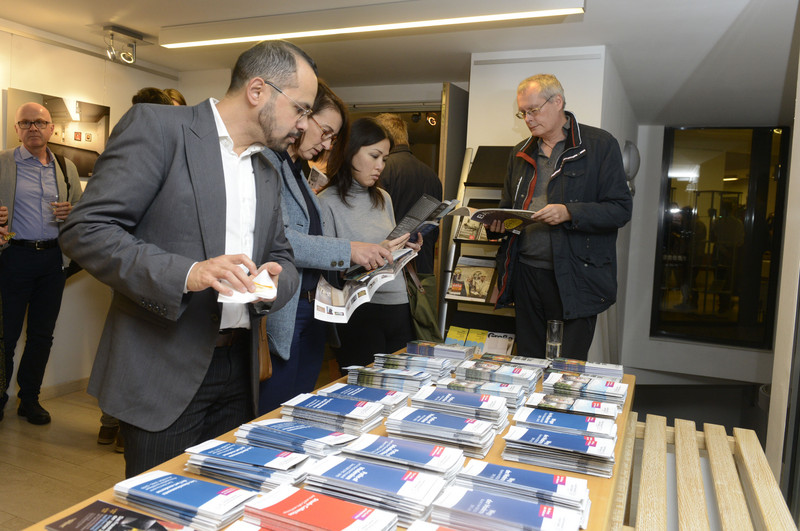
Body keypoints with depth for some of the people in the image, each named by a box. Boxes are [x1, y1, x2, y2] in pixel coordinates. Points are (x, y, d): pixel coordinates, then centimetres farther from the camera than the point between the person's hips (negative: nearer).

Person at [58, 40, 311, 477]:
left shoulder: (268, 174, 14)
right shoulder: (156, 126, -6)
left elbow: (282, 256, 18)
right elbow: (85, 230, -12)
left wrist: (275, 278, -6)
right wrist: (185, 273, -25)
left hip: (238, 370, 6)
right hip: (165, 370, -6)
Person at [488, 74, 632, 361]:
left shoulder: (599, 145, -1)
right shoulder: (521, 152, 16)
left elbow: (621, 208, -6)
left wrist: (569, 213, -20)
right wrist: (499, 222, 1)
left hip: (575, 278, -5)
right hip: (526, 273, 5)